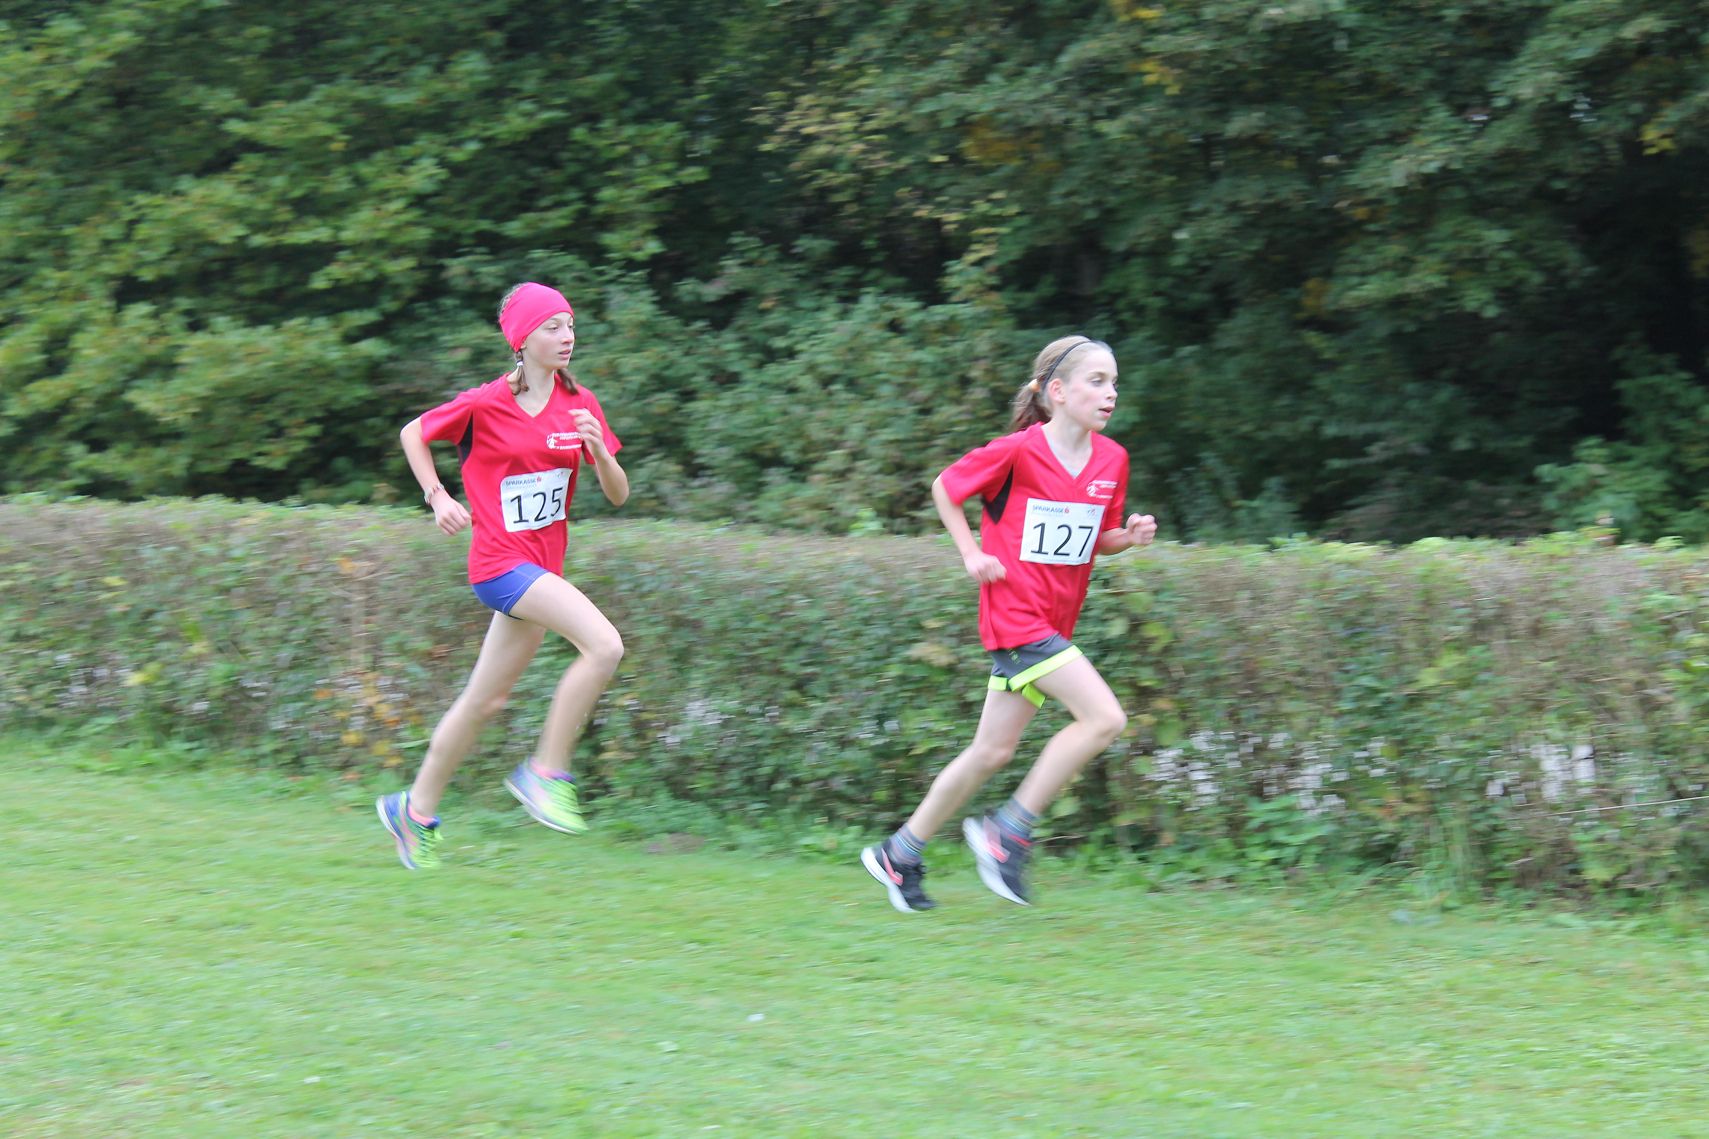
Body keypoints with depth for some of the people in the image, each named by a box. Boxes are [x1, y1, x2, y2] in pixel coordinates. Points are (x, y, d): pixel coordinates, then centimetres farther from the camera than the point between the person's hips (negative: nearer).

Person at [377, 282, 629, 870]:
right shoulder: (486, 404, -9)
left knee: (484, 702, 13)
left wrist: (599, 450, -15)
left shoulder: (580, 405, 5)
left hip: (542, 567, 6)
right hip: (500, 561, -6)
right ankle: (545, 772, -13)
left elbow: (618, 495, 4)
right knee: (605, 645, -25)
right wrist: (438, 497, -3)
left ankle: (416, 811, 28)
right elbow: (413, 433, 7)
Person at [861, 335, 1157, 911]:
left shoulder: (1111, 459, 5)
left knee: (993, 751, 11)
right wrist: (972, 555, -6)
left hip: (1054, 623, 7)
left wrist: (1129, 536, -4)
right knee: (1104, 717, -18)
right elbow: (945, 488, 0)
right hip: (1015, 613, -7)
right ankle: (1008, 832, -8)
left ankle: (899, 855, 23)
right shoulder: (1017, 452, -14)